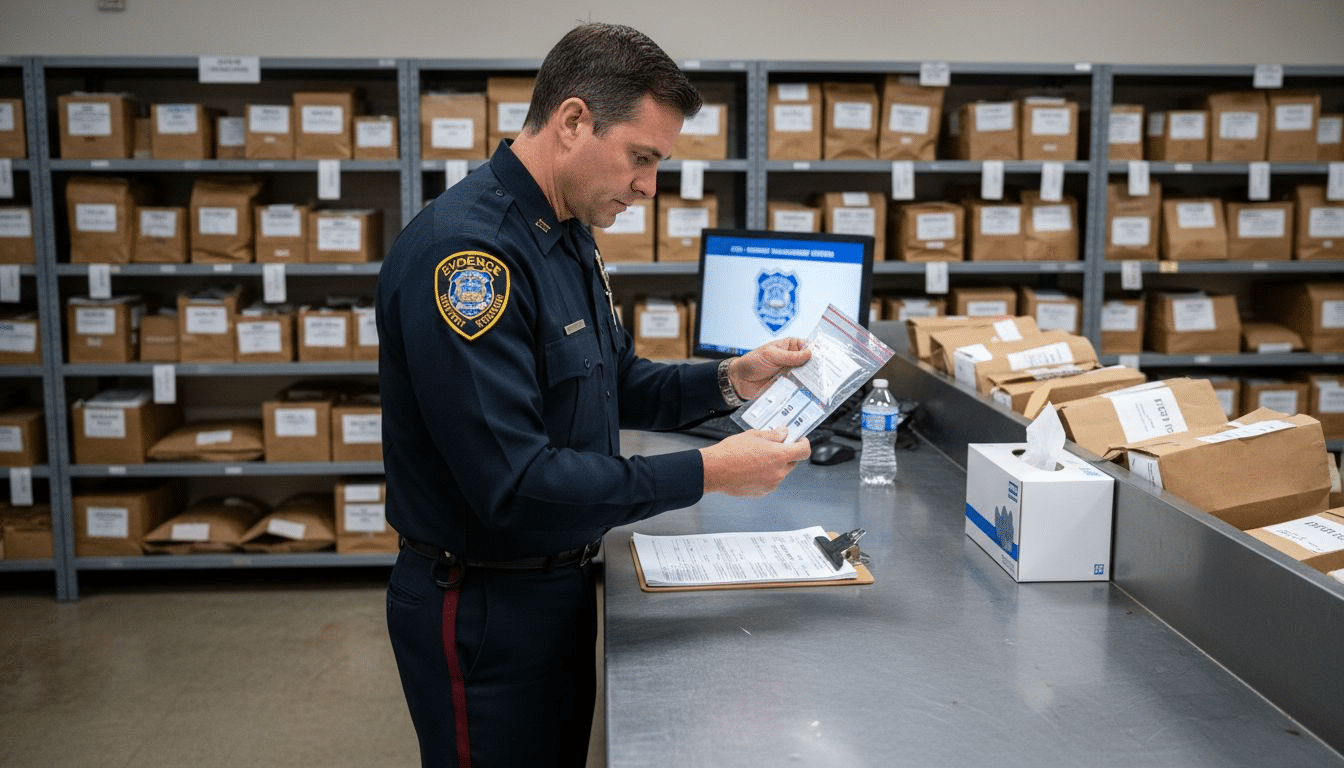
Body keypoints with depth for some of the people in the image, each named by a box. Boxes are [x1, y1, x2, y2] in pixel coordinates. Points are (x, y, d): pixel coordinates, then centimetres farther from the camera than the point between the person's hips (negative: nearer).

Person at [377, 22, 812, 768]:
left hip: (560, 584, 9)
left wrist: (729, 380, -1)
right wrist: (706, 472, -26)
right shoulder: (463, 251, -27)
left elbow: (614, 386, 16)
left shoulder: (567, 236, 5)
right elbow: (515, 487, -31)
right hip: (484, 607, -9)